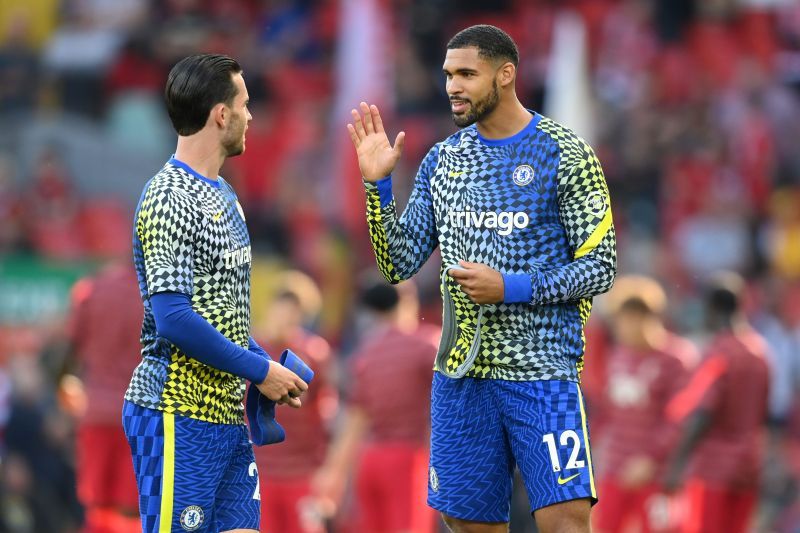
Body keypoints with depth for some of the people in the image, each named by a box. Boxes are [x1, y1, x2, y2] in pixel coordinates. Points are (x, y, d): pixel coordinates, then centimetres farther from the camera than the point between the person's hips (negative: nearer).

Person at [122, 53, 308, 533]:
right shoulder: (169, 199, -14)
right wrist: (259, 371, -14)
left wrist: (269, 368, 10)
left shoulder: (223, 195, 16)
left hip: (228, 414, 9)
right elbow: (174, 318, -22)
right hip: (178, 418, -9)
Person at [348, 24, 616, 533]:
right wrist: (378, 184, -4)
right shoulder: (443, 160, 10)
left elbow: (600, 267, -7)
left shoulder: (564, 155, -6)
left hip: (541, 370, -5)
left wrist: (510, 289, -17)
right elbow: (400, 264, 9)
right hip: (460, 372, 5)